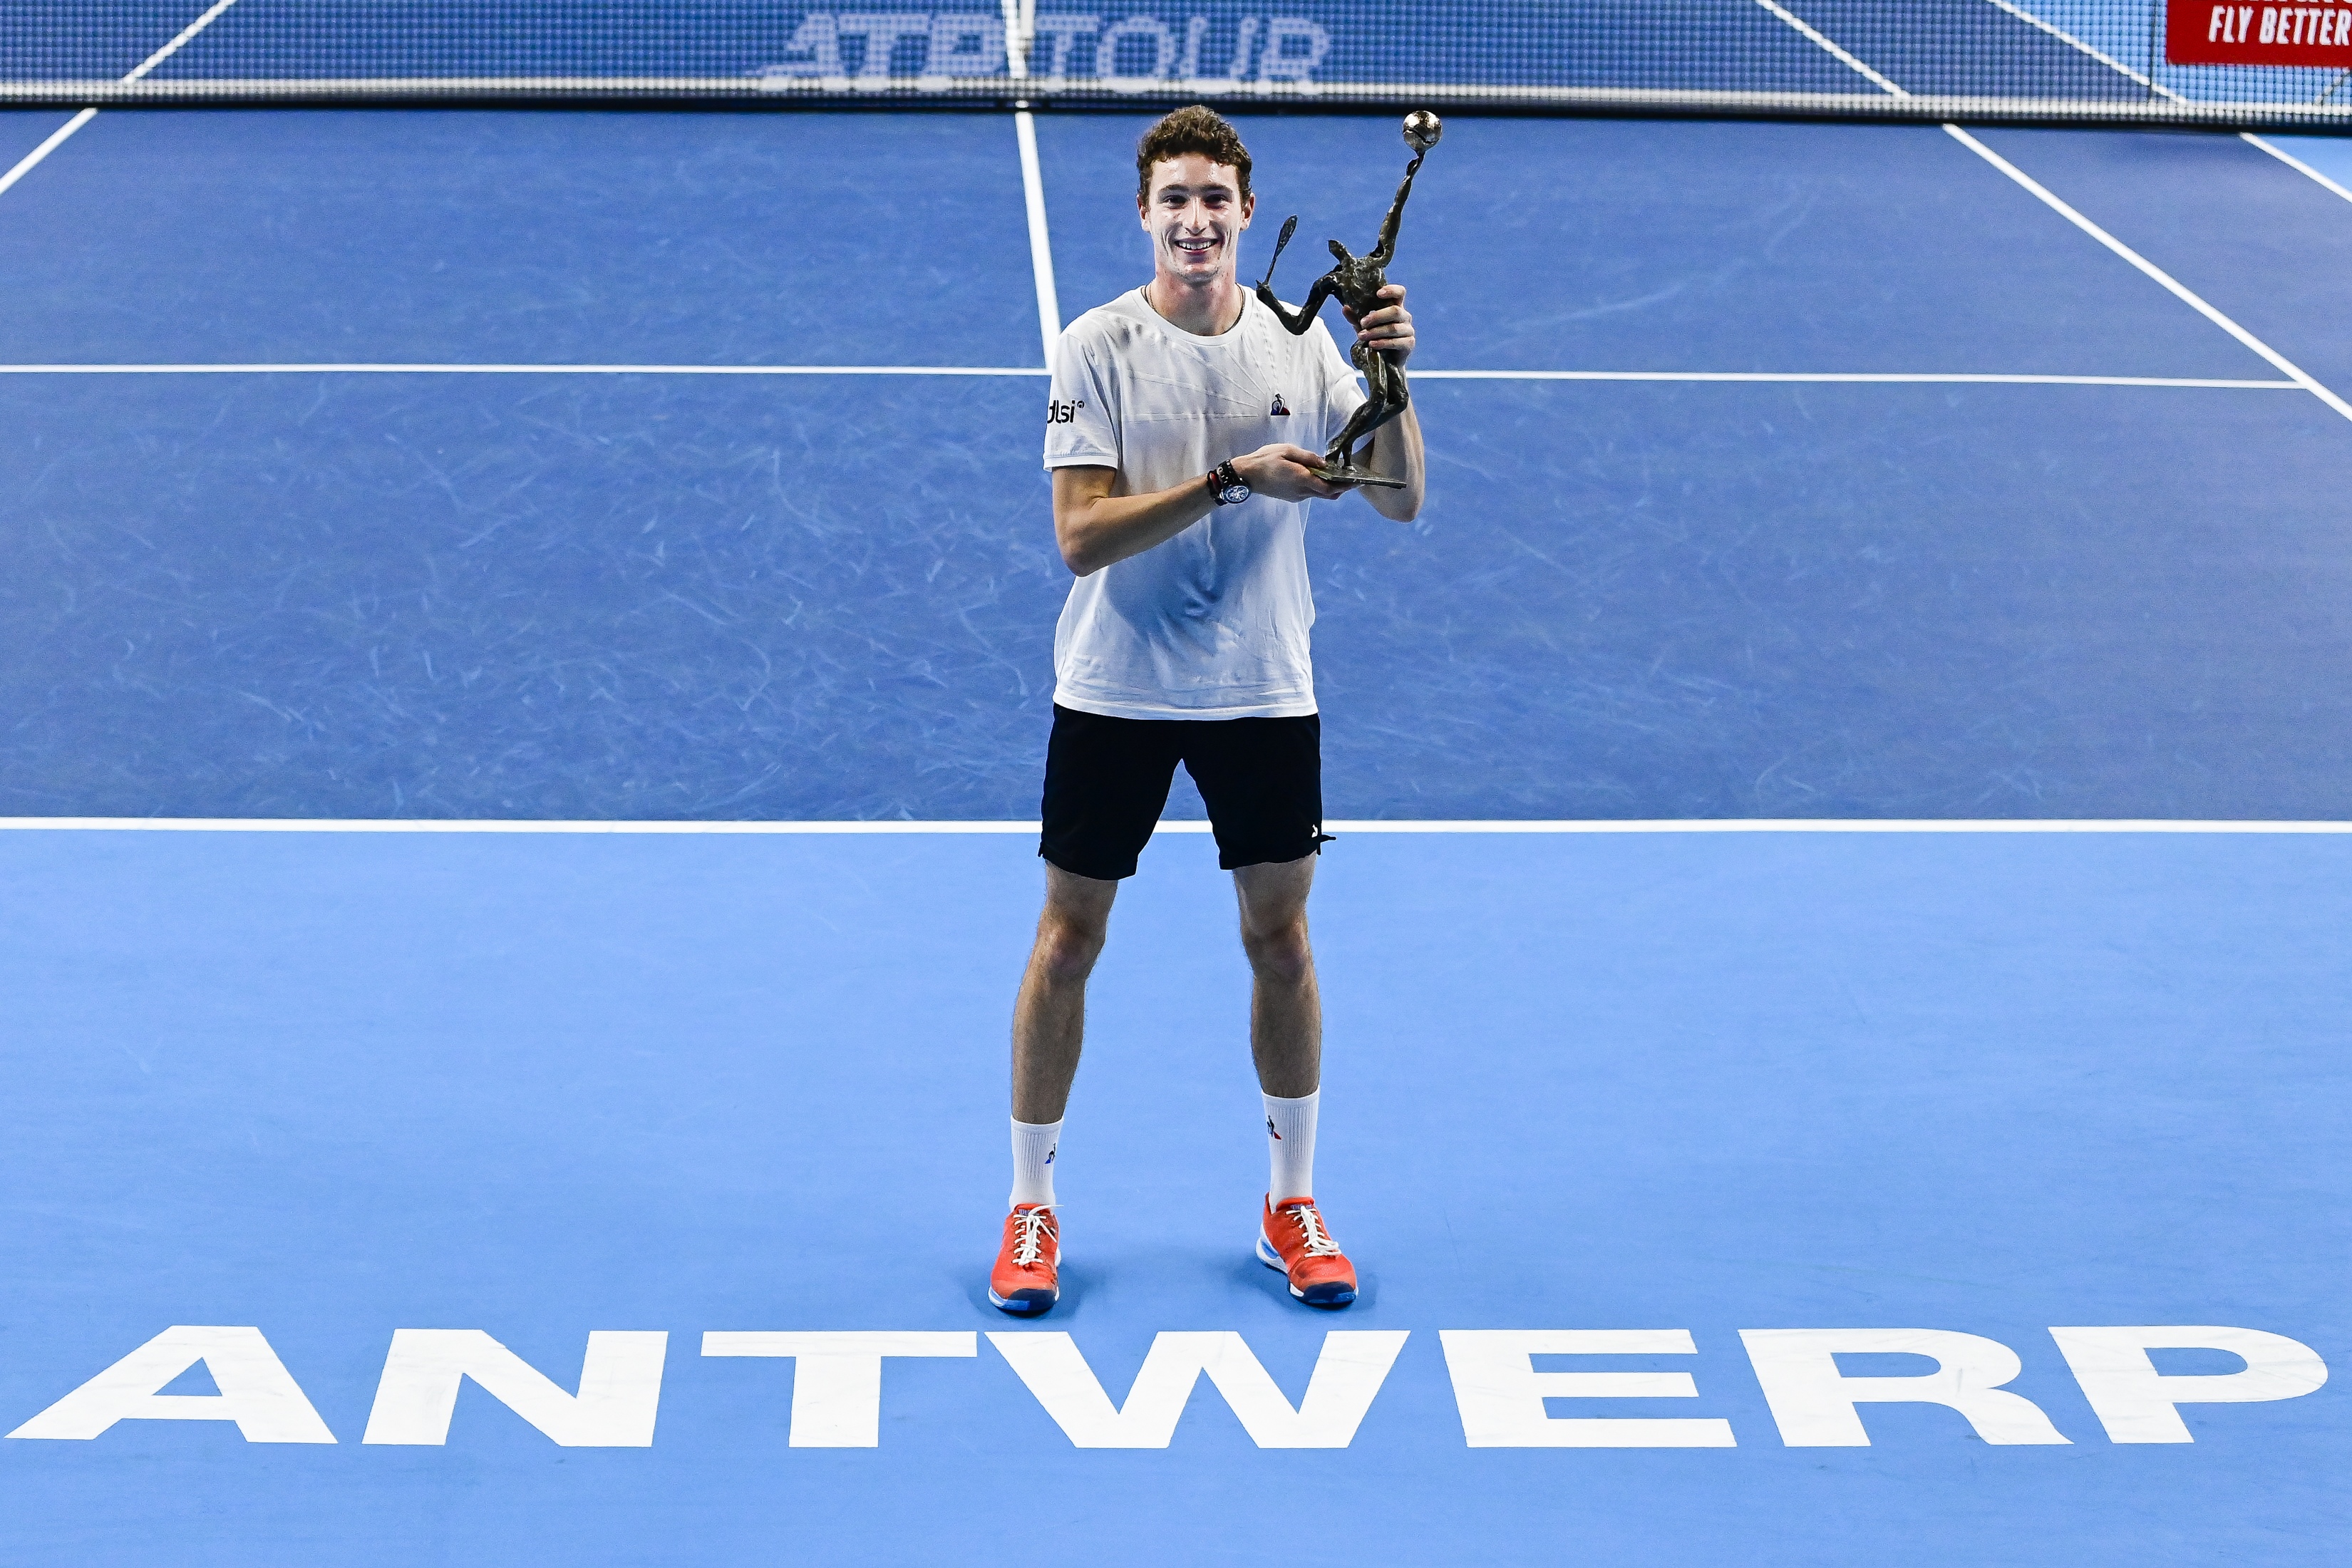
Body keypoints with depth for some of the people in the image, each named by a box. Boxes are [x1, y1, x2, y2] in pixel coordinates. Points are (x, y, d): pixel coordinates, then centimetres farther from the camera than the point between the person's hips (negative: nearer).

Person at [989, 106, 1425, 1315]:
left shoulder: (1301, 342, 0)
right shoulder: (1098, 347, -9)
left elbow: (1401, 501, -4)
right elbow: (1081, 536, -18)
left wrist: (1391, 377, -19)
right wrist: (1232, 479, -25)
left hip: (1265, 693, 2)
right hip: (1114, 693, -2)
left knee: (1280, 938, 8)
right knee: (1069, 938, 5)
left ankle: (1292, 1204, 24)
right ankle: (1031, 1208, 18)